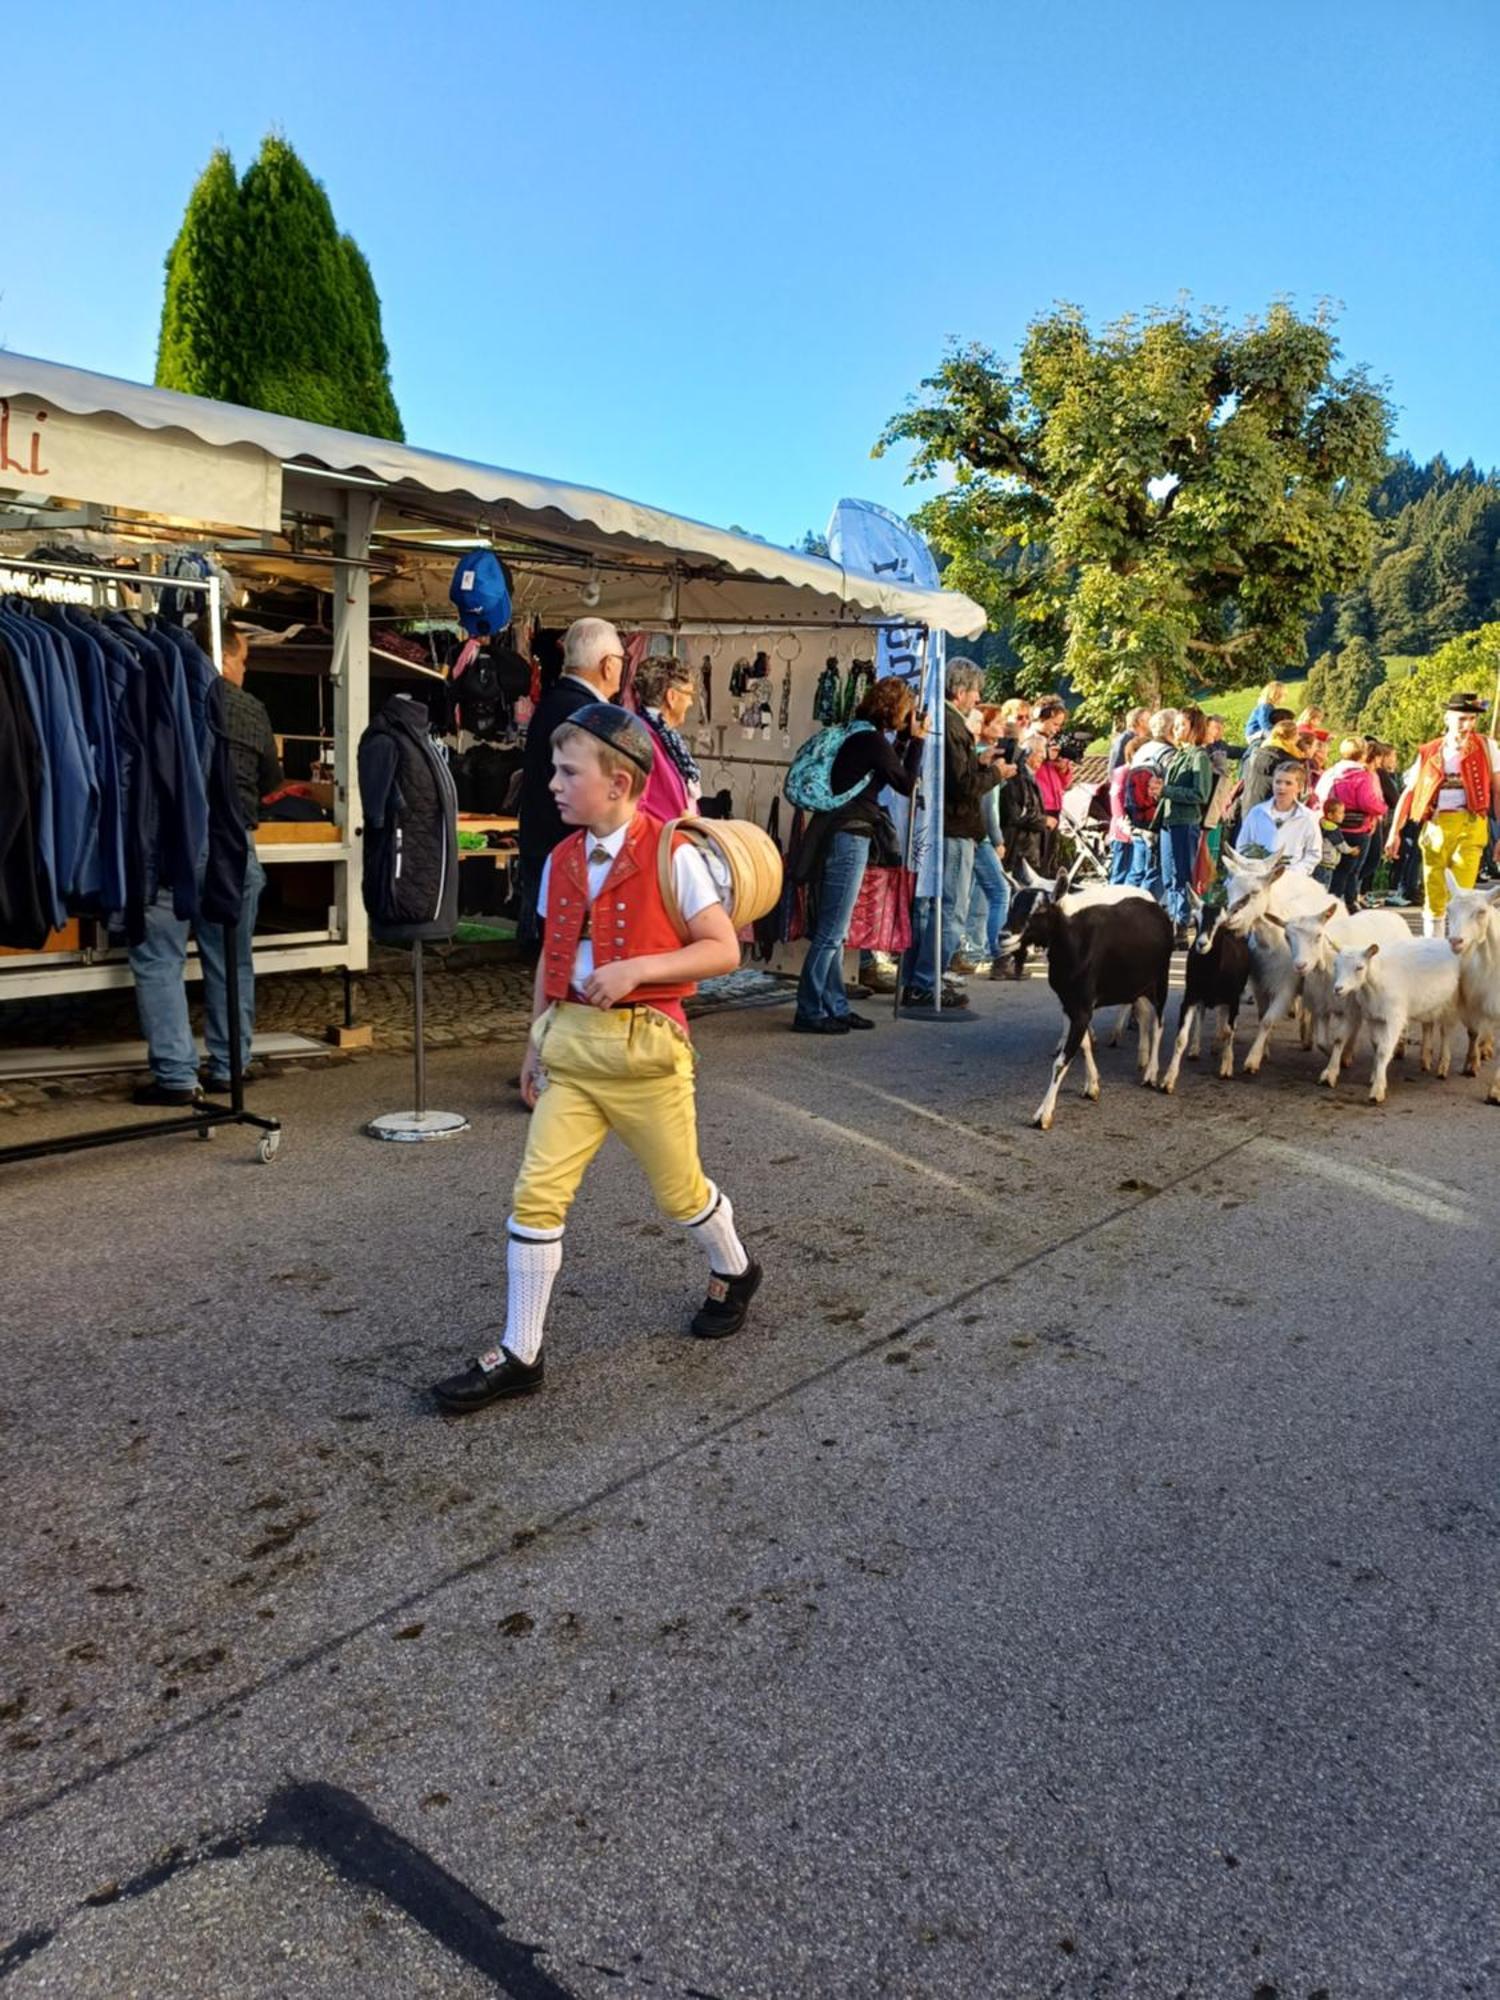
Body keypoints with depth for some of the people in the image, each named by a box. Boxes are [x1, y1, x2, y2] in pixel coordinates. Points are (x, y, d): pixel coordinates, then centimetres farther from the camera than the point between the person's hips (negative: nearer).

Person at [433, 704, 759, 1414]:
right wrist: (536, 1041, 17)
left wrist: (636, 968, -22)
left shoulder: (672, 856, -12)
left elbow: (724, 950, -12)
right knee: (536, 1194, -2)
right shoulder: (561, 860, 6)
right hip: (570, 1045, 5)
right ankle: (518, 1355, 7)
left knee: (678, 1189, 13)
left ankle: (734, 1273, 44)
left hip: (645, 1048, -5)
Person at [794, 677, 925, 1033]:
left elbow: (890, 773, 24)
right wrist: (917, 740, 4)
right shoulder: (871, 739, -13)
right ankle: (809, 1013, -3)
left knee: (833, 932, 13)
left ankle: (835, 1007, 21)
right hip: (848, 839, -10)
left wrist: (905, 739, 18)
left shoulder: (856, 734, 14)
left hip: (839, 836, 10)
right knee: (831, 933, -6)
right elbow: (906, 784, -4)